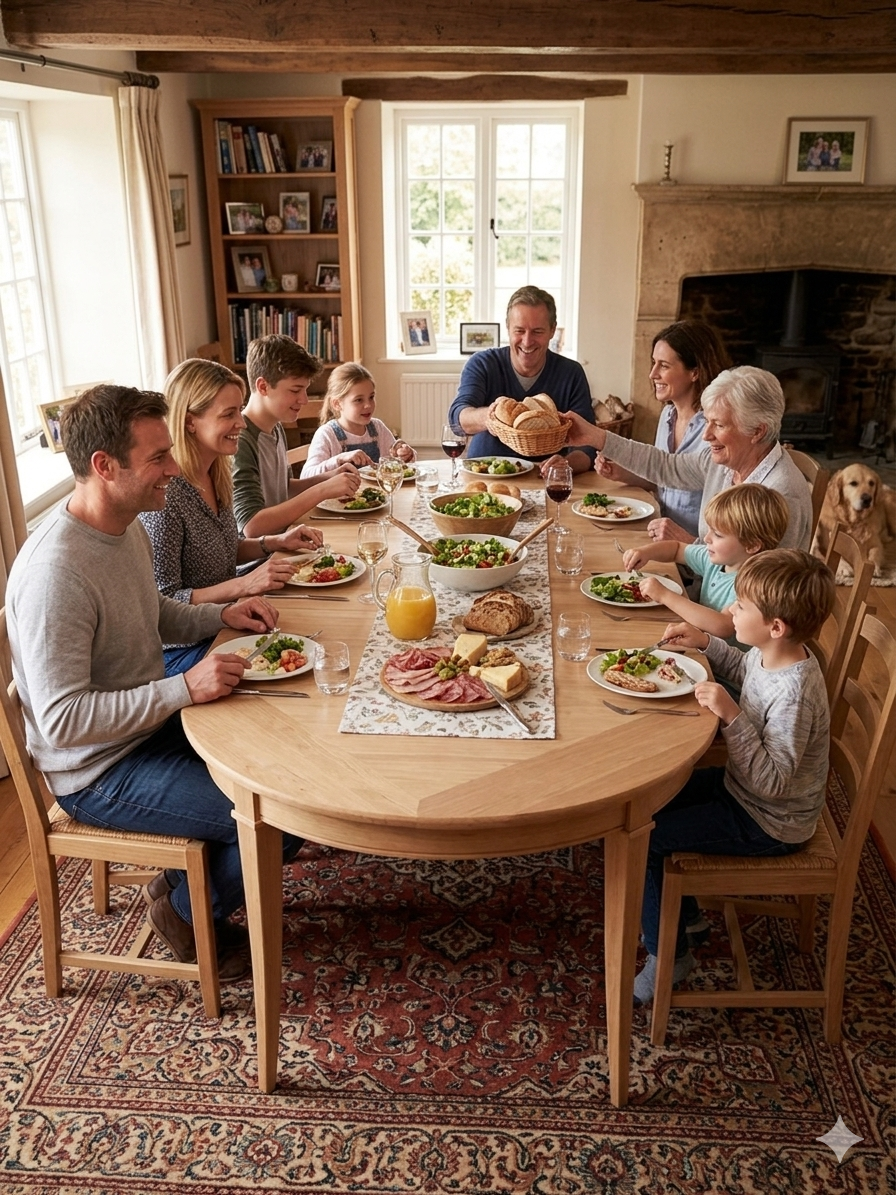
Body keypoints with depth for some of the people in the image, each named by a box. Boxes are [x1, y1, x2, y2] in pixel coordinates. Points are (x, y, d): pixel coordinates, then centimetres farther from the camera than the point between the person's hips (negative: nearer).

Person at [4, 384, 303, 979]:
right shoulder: (56, 572, -29)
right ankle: (189, 911, 13)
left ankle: (190, 879, 24)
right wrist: (184, 688, -32)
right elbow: (61, 720, -30)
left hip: (153, 723, 9)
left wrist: (223, 615, 1)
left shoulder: (128, 527, 1)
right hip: (99, 773, -9)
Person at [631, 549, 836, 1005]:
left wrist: (732, 716, -39)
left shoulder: (794, 693, -34)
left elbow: (772, 782, -33)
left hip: (769, 823, -9)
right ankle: (686, 915, 30)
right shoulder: (773, 654, -7)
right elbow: (745, 669, 18)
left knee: (641, 839, -11)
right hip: (744, 789, 9)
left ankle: (669, 955, 9)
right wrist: (706, 643, 4)